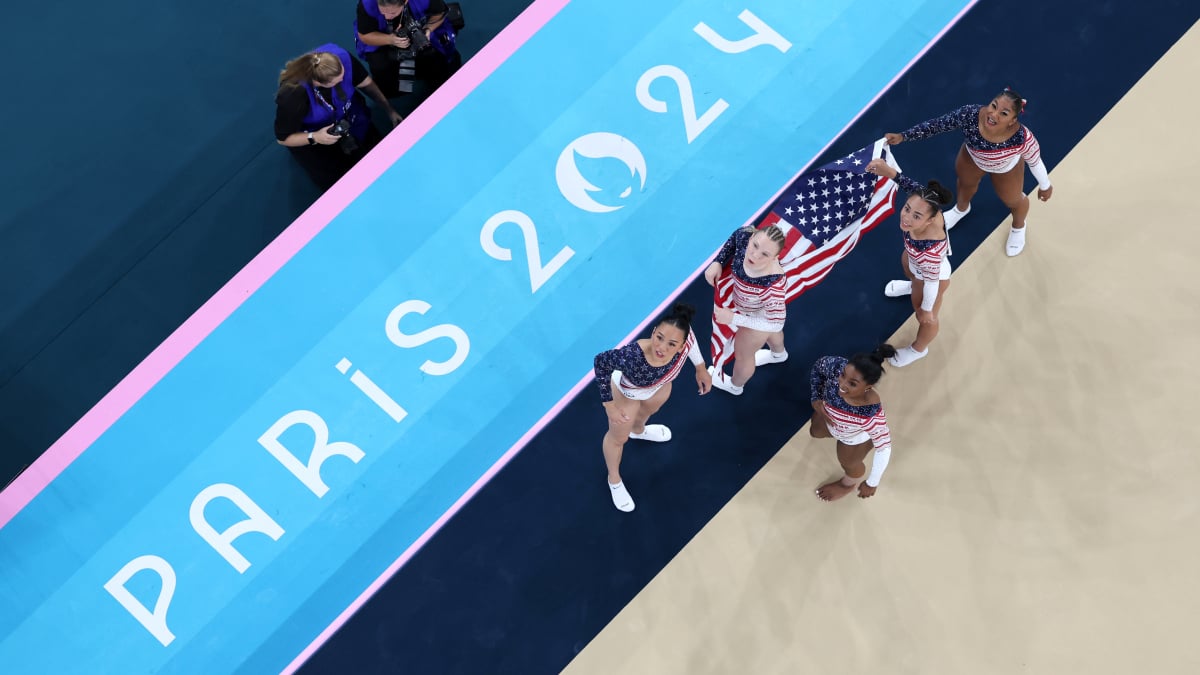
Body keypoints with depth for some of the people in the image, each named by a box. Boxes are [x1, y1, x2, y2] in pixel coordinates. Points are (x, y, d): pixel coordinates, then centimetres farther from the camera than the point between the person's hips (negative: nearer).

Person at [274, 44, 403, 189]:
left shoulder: (341, 57, -32)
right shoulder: (292, 95, -40)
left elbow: (365, 82, -8)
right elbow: (283, 138, -23)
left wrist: (389, 110, -6)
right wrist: (314, 138, -38)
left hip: (348, 116, 4)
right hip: (310, 137, -4)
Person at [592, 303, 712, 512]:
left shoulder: (683, 338, -40)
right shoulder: (631, 356, -51)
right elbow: (601, 362, -29)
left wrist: (701, 368, -1)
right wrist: (609, 404, -24)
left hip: (659, 386, 4)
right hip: (625, 392, -4)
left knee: (649, 410, 39)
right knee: (618, 438, 24)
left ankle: (638, 431, 78)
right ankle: (614, 481, 57)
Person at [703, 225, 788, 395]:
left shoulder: (773, 285, -49)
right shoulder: (745, 235, -35)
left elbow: (775, 324, -32)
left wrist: (733, 318, -32)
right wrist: (718, 262, -22)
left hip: (761, 317, -6)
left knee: (742, 353, 26)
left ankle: (735, 386, 62)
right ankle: (779, 354, 76)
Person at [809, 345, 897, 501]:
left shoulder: (871, 414, -50)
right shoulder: (837, 366, -42)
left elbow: (884, 448, -31)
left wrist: (872, 483, -19)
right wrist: (816, 398, -21)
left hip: (856, 437, -4)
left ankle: (848, 484, 65)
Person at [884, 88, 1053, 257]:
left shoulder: (1022, 138, -44)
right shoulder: (970, 115, -44)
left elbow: (1035, 161, -24)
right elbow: (937, 124, -29)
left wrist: (1045, 185, -7)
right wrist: (903, 136, -31)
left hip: (1006, 168, -2)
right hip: (972, 157, 2)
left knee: (1013, 200, 24)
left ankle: (1018, 227, 62)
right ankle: (962, 208, 71)